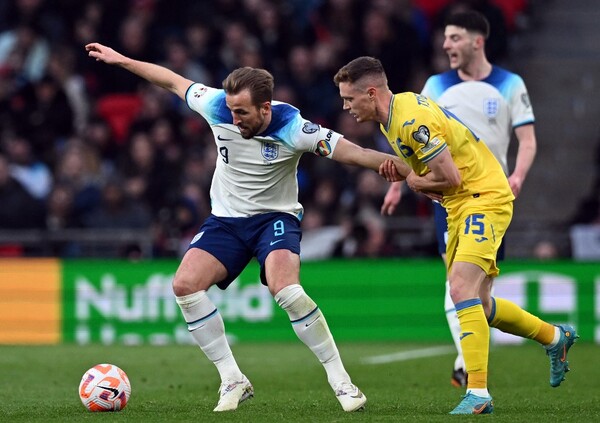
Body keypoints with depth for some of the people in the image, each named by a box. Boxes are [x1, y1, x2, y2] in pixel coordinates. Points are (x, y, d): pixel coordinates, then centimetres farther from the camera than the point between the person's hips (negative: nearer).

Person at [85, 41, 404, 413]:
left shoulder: (292, 128, -23)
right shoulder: (218, 106, -13)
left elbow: (347, 150, -29)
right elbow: (171, 80, 2)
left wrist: (389, 162, -48)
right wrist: (121, 60, 7)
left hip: (276, 217, -4)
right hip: (226, 219, 4)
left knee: (285, 288, -31)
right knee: (185, 285, -16)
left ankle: (340, 380, -17)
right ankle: (233, 380, -6)